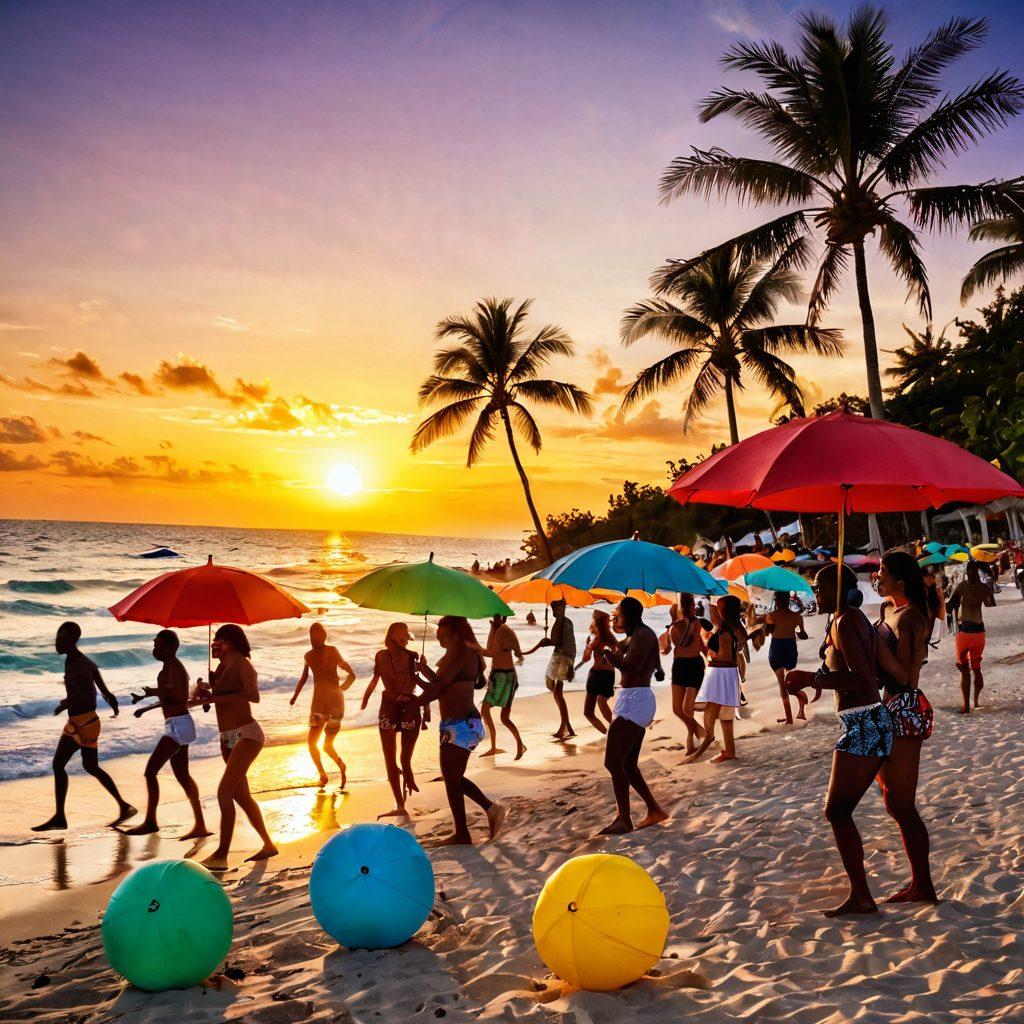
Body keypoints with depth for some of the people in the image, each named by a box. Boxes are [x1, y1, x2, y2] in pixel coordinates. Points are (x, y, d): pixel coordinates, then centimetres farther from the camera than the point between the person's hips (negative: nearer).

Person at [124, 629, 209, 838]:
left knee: (150, 771, -8)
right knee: (182, 776, 12)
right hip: (179, 725, 11)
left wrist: (156, 691, -18)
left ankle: (150, 821, -2)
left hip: (177, 726, -11)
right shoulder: (171, 667, 18)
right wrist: (146, 708, 28)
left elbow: (180, 695, -28)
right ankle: (200, 826, 14)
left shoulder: (173, 667, -13)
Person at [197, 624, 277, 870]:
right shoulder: (221, 667, 12)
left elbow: (253, 696, -27)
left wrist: (217, 698, -28)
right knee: (241, 795, 14)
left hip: (246, 734, -9)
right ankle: (268, 845, 26)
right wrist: (204, 690, -3)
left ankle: (221, 856, -14)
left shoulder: (242, 664, -12)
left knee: (225, 792, -17)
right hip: (228, 739, 9)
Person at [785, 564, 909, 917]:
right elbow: (897, 671, 16)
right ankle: (859, 894, 18)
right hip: (875, 720, 10)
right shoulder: (859, 620, 16)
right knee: (840, 811, 14)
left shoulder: (844, 622, -13)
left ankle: (861, 896, -2)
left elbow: (863, 680, -23)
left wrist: (813, 679, -21)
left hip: (862, 724, -10)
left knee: (837, 811, -4)